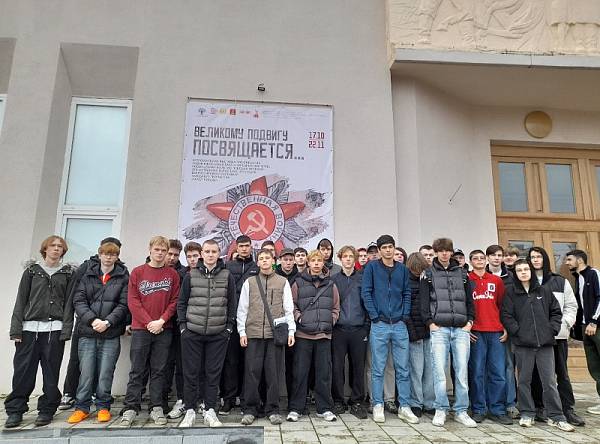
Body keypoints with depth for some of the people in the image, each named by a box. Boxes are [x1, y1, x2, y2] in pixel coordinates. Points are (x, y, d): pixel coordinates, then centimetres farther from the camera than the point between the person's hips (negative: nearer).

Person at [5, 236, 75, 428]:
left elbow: (68, 303, 3)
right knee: (23, 371, 1)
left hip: (54, 329, -1)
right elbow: (21, 300, 7)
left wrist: (66, 330, -6)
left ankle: (46, 410, 14)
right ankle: (15, 410, 15)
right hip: (29, 328, 1)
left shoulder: (67, 273, 8)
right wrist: (16, 329, -1)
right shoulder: (32, 270, 11)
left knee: (51, 372, 2)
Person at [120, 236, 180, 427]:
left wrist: (161, 321, -11)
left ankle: (157, 408, 15)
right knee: (137, 371, 5)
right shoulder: (137, 272, 3)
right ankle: (131, 409, 14)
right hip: (141, 329, -1)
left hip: (164, 330, 1)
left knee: (159, 370, 8)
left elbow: (174, 301, 1)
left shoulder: (172, 274, 5)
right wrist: (149, 322, -10)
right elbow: (132, 301, -3)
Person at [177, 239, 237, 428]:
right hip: (192, 333, 0)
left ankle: (210, 411, 19)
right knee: (191, 373, 6)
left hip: (218, 334, 0)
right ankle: (190, 411, 20)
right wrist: (183, 325, 0)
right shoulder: (191, 275, 5)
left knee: (213, 374, 6)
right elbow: (182, 302, 8)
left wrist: (229, 327, 1)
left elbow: (232, 303, 6)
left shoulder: (227, 276, 4)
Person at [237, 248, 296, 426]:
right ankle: (250, 409, 15)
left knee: (273, 372, 4)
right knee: (252, 371, 2)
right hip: (253, 333, 1)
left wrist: (291, 331, 0)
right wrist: (242, 332, 2)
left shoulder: (283, 282, 8)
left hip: (275, 333, 0)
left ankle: (272, 409, 15)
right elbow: (242, 308, 8)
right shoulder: (249, 282, 10)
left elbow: (289, 308, 7)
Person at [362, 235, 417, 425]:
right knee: (378, 369, 4)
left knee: (403, 369, 8)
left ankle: (404, 407, 19)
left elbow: (407, 294, 11)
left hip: (399, 325, 3)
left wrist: (405, 314, -1)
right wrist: (374, 315, -10)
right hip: (379, 325, -3)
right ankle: (378, 406, 14)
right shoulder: (372, 267, -1)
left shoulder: (402, 269, 9)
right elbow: (366, 293, -5)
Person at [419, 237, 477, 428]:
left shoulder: (462, 273, 15)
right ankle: (441, 410, 8)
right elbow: (424, 300, 3)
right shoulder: (428, 274, 8)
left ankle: (461, 411, 14)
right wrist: (430, 322, -5)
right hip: (439, 328, -2)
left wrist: (469, 321, 5)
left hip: (461, 329, 2)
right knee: (439, 371, -4)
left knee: (462, 370, 3)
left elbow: (469, 300, 15)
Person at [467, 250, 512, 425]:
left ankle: (497, 410, 14)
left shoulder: (497, 281, 14)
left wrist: (506, 328, 6)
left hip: (496, 332, 3)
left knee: (499, 373, 4)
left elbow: (503, 305, 14)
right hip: (475, 333, -2)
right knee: (477, 373, 2)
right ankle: (478, 410, 11)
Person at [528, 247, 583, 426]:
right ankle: (539, 408, 15)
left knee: (562, 373, 6)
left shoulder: (561, 282, 9)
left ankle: (568, 410, 14)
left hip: (559, 335, 1)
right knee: (537, 373, 5)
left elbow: (571, 306, 8)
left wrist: (564, 323, -5)